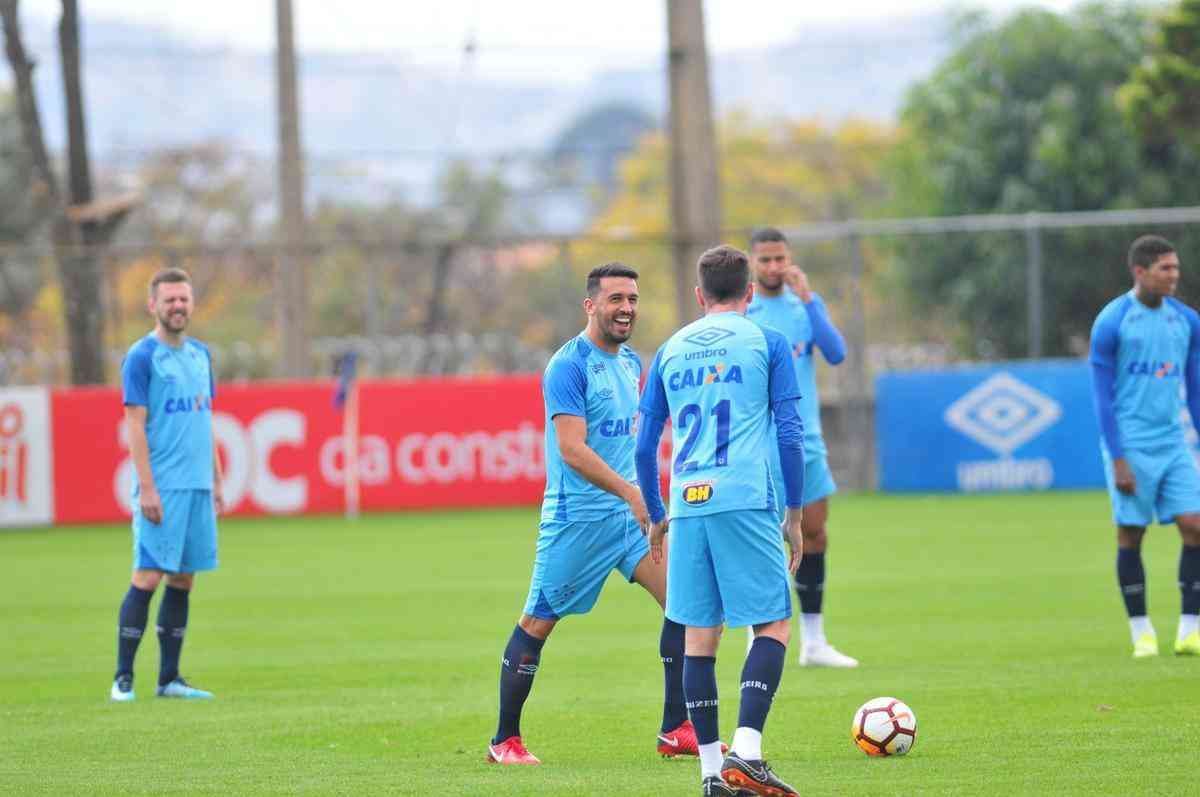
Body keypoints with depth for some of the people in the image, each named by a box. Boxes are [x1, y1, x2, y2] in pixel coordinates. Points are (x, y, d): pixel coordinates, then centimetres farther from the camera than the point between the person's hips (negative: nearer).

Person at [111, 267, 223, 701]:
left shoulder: (201, 355, 15)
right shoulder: (141, 357, -6)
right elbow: (135, 425, -10)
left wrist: (217, 481, 17)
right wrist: (147, 488, -16)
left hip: (197, 486, 7)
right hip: (162, 487, -7)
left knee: (183, 580, 7)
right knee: (148, 577, -8)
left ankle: (169, 678, 11)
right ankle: (123, 678, -5)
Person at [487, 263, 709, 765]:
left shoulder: (630, 362, 12)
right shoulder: (568, 366, -15)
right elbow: (572, 448, -24)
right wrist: (630, 493, -31)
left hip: (630, 511, 7)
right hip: (577, 515, -7)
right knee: (538, 624, 2)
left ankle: (676, 731, -2)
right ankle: (505, 741, 14)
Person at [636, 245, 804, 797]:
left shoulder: (671, 350, 16)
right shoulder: (768, 343, 6)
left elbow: (645, 446, 16)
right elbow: (790, 435, 0)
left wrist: (656, 517, 27)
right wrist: (795, 516, 7)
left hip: (688, 505, 4)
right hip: (746, 503, -4)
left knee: (699, 633, 7)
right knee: (773, 624, 1)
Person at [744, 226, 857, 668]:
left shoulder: (808, 302, 8)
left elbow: (836, 354, -7)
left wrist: (807, 300, -13)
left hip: (806, 442, 4)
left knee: (815, 536, 6)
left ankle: (814, 643, 13)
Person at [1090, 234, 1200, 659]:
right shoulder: (1111, 323, -7)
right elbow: (1103, 396, -7)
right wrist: (1118, 460, -12)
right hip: (1130, 447, -4)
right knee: (1131, 535, -1)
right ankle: (1141, 631, 11)